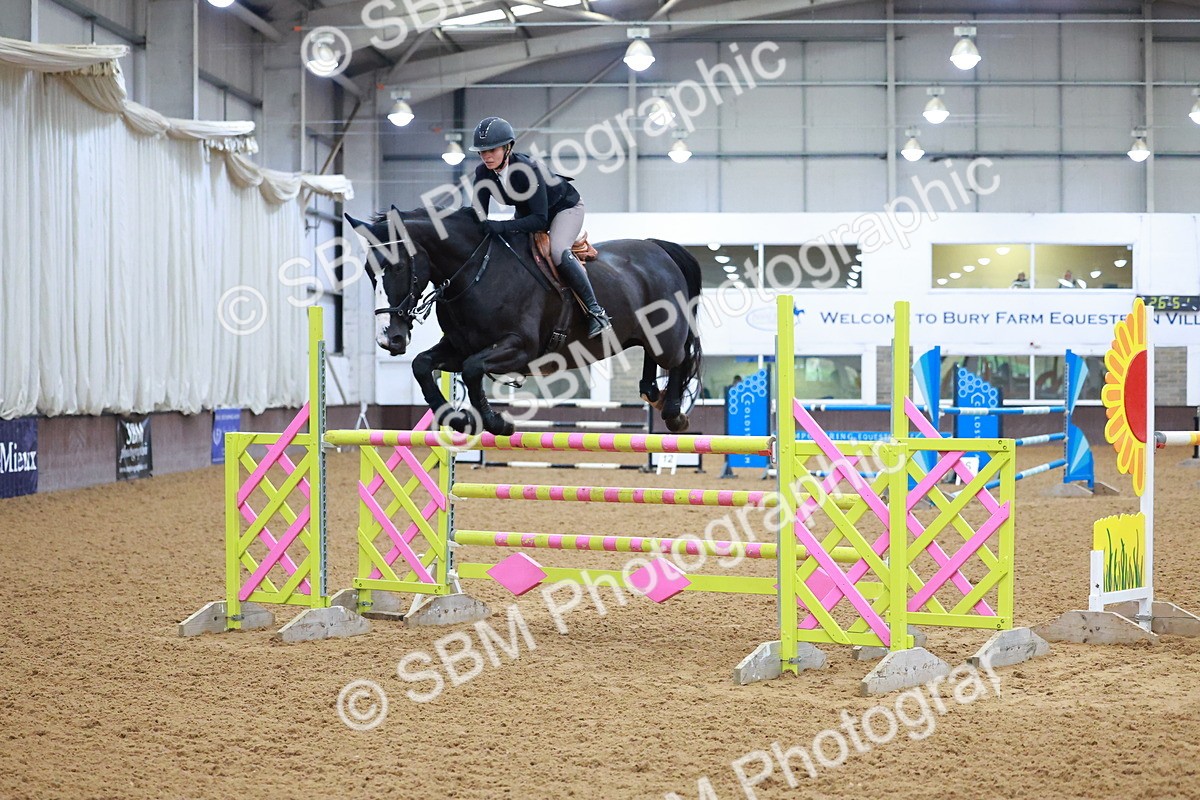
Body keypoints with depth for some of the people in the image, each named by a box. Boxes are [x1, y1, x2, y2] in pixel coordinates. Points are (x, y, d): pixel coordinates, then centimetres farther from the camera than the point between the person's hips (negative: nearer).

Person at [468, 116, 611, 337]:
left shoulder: (527, 169, -37)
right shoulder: (483, 174, -18)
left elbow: (540, 219, -39)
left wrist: (502, 227, -49)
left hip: (565, 207, -8)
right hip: (527, 210, 8)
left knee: (557, 250, -31)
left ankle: (595, 311, -23)